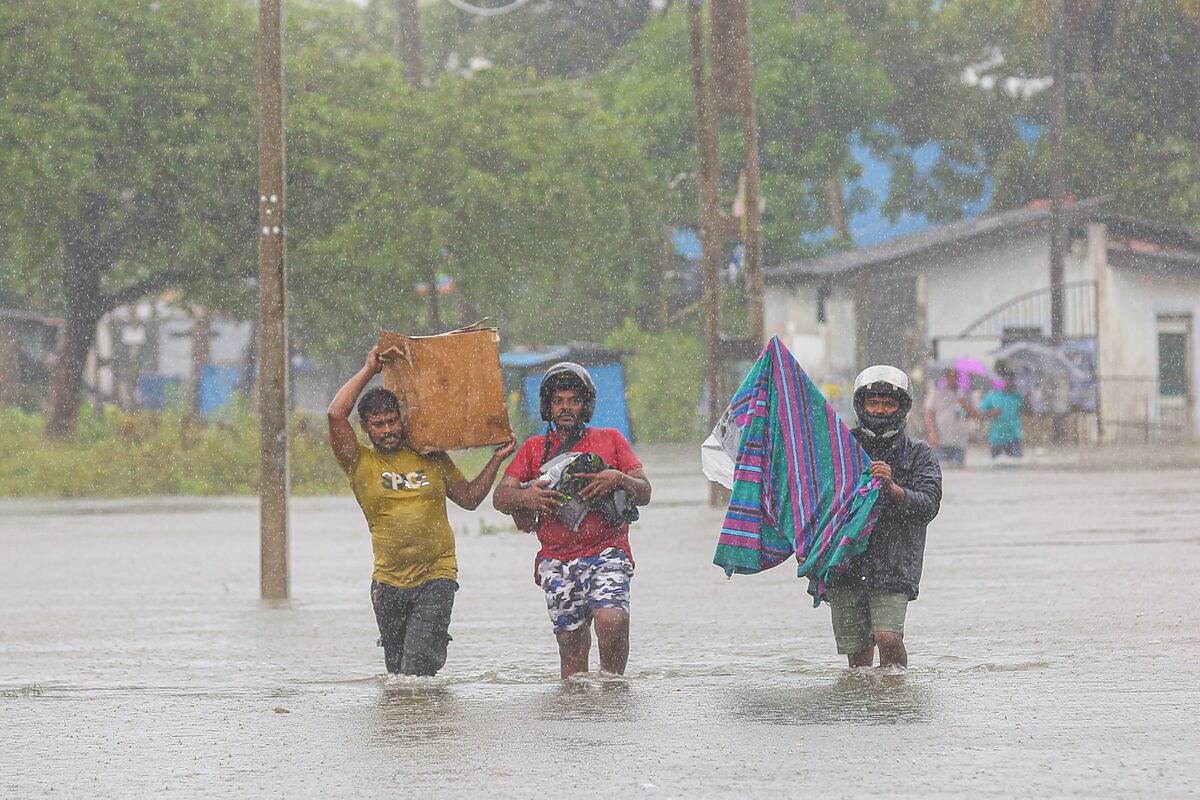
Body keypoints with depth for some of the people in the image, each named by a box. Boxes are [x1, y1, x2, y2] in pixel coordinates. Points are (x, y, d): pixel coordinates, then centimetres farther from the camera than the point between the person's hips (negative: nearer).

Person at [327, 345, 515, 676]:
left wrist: (497, 460, 11)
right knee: (397, 671, 11)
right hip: (389, 583, 1)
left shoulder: (432, 459, 8)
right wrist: (368, 370, -5)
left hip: (436, 577, -1)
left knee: (418, 667, -17)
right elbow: (336, 415, -11)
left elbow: (469, 498, 18)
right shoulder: (361, 463, 1)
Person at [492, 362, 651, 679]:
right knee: (572, 647, -3)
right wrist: (525, 496, -14)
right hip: (557, 561, 2)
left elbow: (644, 493, 8)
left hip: (606, 551, -2)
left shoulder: (610, 440, 15)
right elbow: (500, 498, 9)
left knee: (612, 622, -24)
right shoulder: (534, 448, 18)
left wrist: (618, 480, -14)